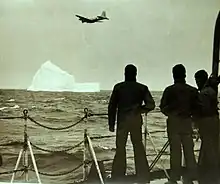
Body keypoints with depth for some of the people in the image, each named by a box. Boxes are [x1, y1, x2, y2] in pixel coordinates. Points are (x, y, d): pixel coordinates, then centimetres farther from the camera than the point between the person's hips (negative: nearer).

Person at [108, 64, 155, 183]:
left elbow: (112, 106, -1)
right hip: (136, 120, 1)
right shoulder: (142, 88, 2)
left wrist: (111, 123, 4)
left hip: (122, 121, -1)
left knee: (120, 149, 5)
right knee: (139, 148, 9)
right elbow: (151, 105, -4)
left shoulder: (118, 87, 0)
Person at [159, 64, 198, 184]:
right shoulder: (192, 90, 3)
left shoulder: (170, 90, -6)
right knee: (189, 150, 8)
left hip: (173, 121, -3)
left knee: (175, 150, 0)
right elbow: (196, 107, 5)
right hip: (187, 121, 3)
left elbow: (163, 107, -4)